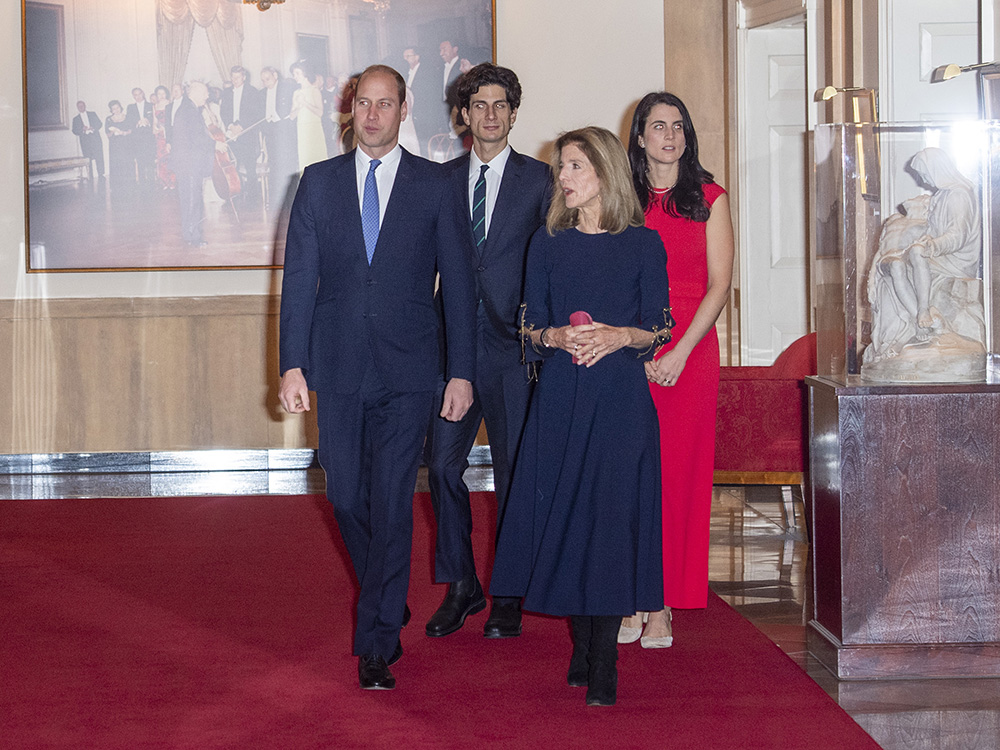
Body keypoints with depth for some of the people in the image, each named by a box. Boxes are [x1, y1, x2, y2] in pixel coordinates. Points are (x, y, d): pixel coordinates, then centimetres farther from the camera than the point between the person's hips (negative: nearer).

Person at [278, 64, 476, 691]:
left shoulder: (436, 185, 3)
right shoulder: (320, 181, 8)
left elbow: (457, 282, 3)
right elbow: (299, 277, 5)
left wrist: (462, 373, -2)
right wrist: (292, 364, -3)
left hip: (408, 367, -2)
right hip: (339, 366, 2)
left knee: (392, 501, -6)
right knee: (347, 498, 7)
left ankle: (376, 644, 1)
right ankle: (389, 605, 31)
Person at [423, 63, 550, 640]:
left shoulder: (539, 180, 4)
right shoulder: (442, 179, 11)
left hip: (512, 344, -2)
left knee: (514, 471, 2)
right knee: (442, 463, -1)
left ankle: (508, 597, 15)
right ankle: (460, 585, 15)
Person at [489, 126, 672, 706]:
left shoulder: (643, 244, 3)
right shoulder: (548, 244, 11)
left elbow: (659, 328, 1)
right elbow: (531, 326, 8)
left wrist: (621, 336, -17)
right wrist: (558, 336, -12)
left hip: (620, 401, -3)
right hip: (560, 398, 3)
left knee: (611, 517, -8)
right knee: (564, 513, 1)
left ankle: (603, 669, -3)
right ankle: (581, 650, 15)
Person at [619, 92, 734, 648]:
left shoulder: (709, 199, 5)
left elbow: (719, 286, -1)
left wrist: (680, 350, -12)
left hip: (690, 350, -1)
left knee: (678, 472, -2)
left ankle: (663, 604, 4)